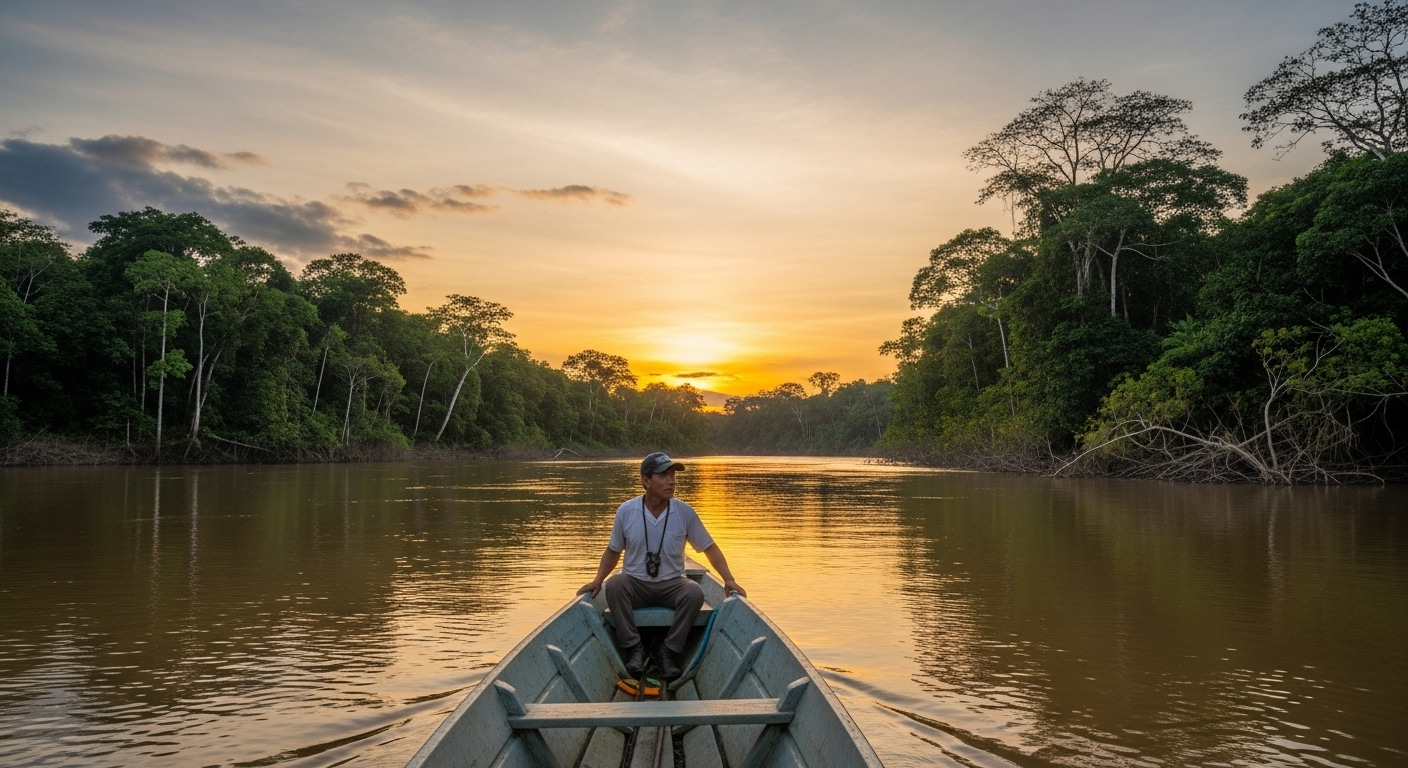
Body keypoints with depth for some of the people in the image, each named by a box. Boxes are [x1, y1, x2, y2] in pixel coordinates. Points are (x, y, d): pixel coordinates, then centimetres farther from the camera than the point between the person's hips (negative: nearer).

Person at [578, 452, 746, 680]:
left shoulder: (685, 512, -5)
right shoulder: (626, 511, -5)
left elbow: (710, 548, 2)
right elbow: (613, 551, 8)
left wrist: (729, 579, -11)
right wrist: (597, 580, -7)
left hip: (672, 584, 0)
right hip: (635, 584, 0)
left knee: (695, 593, -31)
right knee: (613, 585, -31)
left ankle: (669, 651, -15)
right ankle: (633, 648, -20)